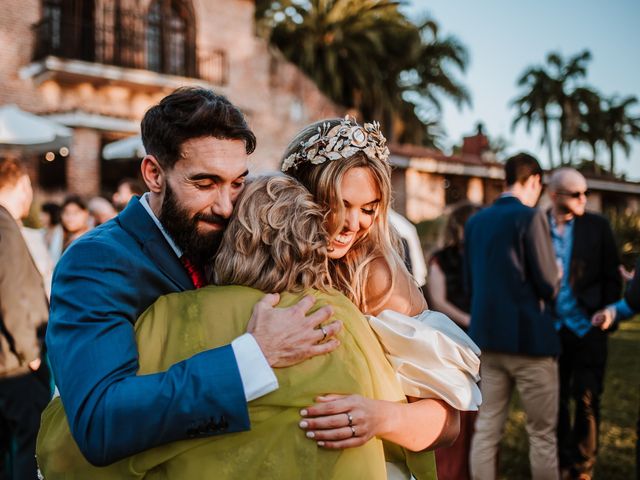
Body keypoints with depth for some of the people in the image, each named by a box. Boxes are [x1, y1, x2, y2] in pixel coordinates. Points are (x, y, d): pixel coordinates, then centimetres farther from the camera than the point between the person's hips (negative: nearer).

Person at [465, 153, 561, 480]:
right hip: (529, 338, -6)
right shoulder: (530, 217, -11)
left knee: (486, 430, 9)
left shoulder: (475, 221, 8)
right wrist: (554, 281, 9)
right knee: (542, 433, 6)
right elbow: (549, 285, -11)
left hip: (488, 337, 6)